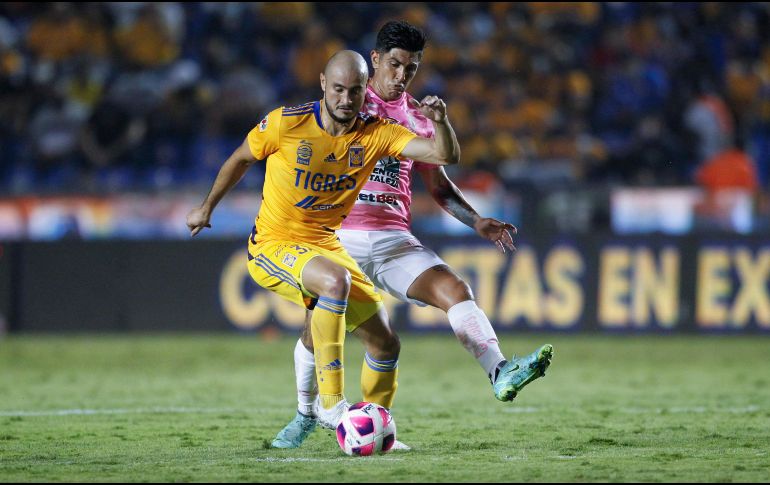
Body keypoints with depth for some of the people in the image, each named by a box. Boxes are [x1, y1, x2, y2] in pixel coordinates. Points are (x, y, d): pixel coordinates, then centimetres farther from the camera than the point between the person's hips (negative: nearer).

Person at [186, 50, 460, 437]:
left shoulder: (376, 134, -7)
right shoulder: (285, 124, -15)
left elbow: (445, 155, -15)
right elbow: (241, 158, 4)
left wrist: (440, 122, -36)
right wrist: (207, 207, 15)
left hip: (325, 245, 5)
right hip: (273, 246, -5)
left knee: (385, 344, 5)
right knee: (335, 281, -37)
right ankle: (329, 402, -30)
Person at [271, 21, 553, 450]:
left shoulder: (417, 119, 14)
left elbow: (439, 185, 22)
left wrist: (477, 221, 9)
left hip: (395, 240, 3)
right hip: (341, 237, -3)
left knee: (455, 290, -21)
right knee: (317, 330, -11)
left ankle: (501, 374, -38)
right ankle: (306, 416, 15)